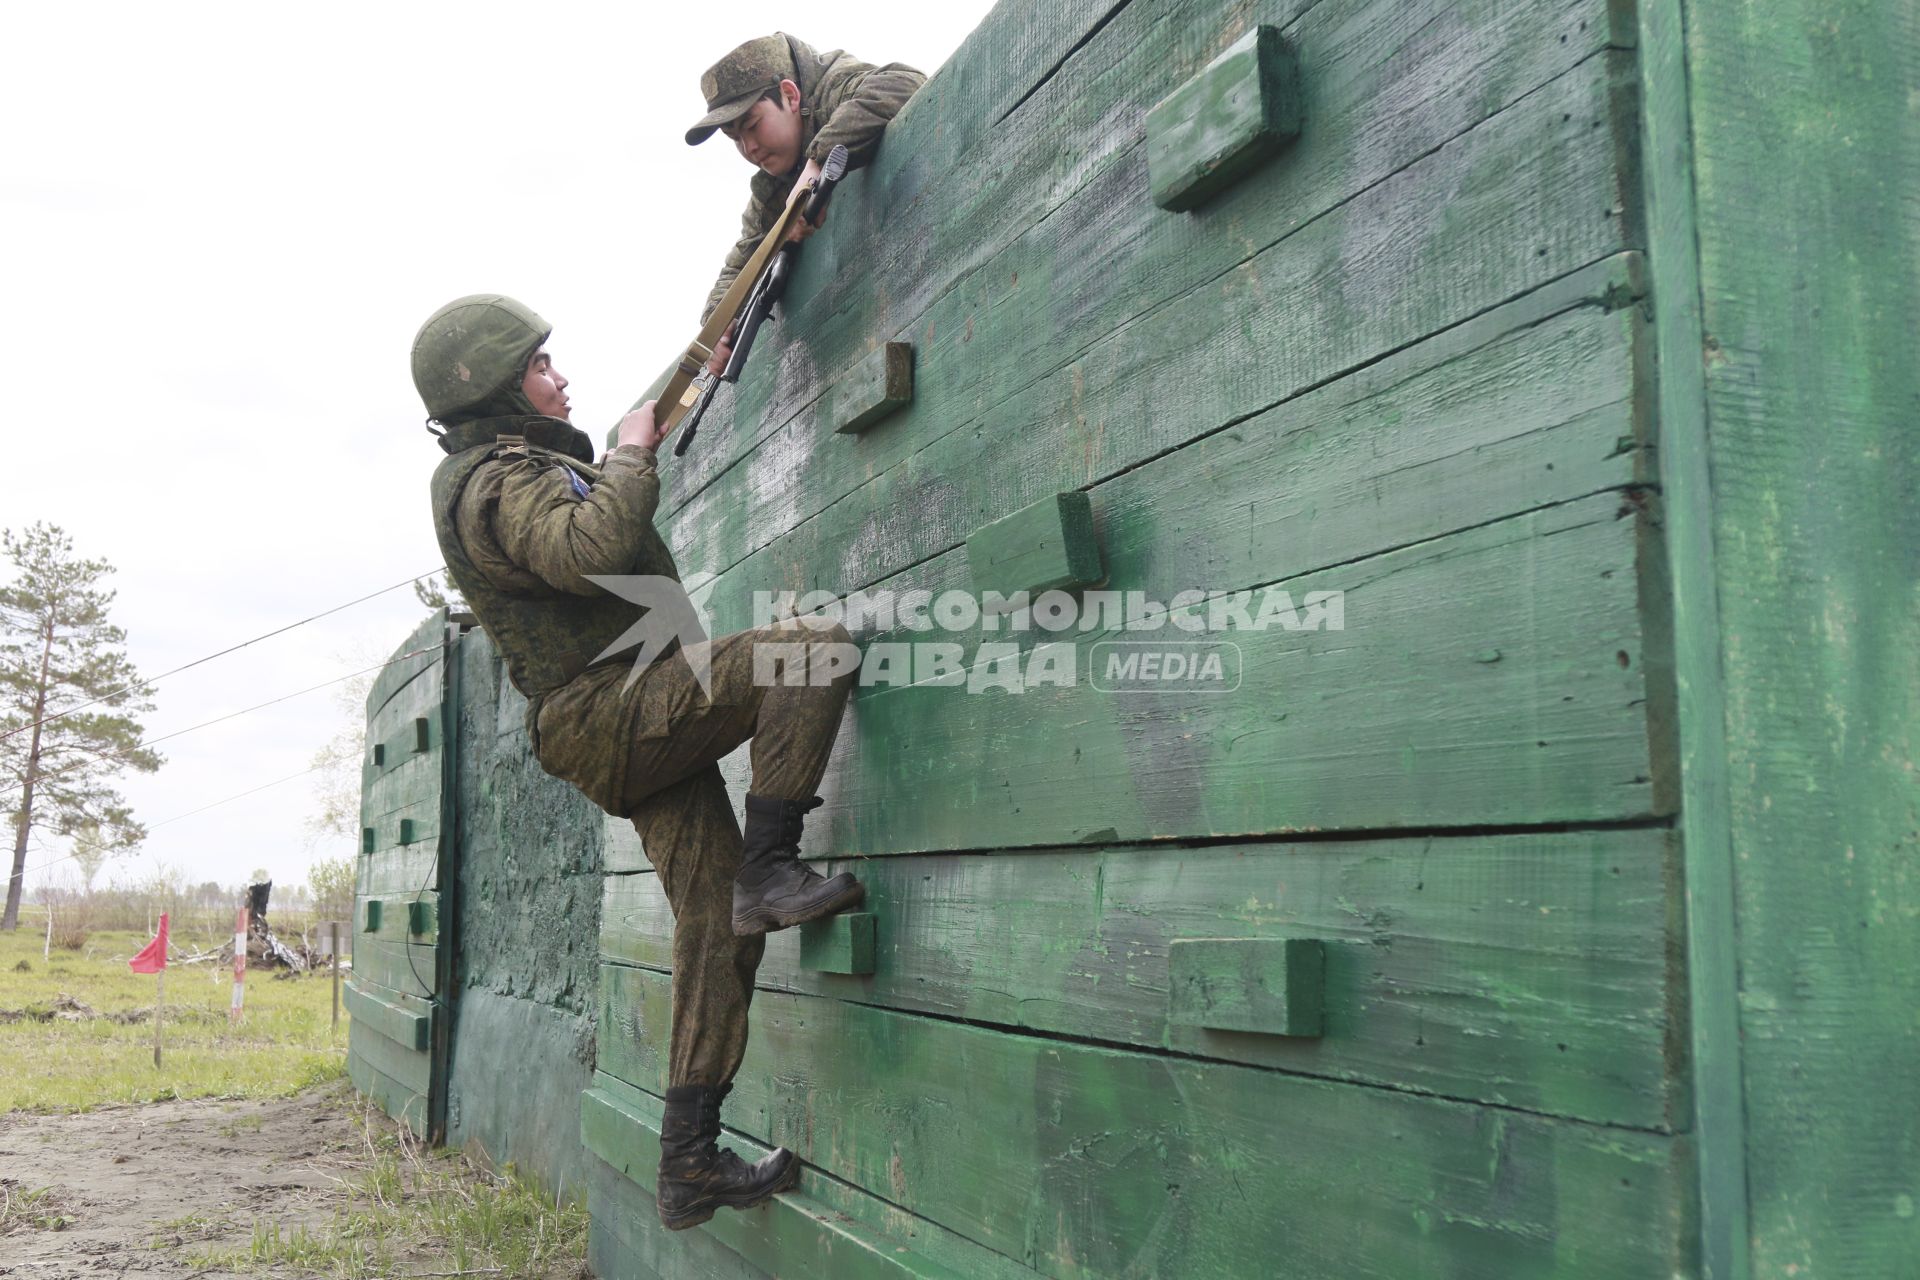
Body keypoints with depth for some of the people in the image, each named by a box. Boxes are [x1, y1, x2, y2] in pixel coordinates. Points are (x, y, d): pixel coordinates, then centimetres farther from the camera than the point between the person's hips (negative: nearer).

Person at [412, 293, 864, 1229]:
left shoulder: (523, 465, 23)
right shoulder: (503, 478, -10)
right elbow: (591, 552, -31)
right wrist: (631, 455, -14)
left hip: (632, 732, 10)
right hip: (612, 709, -10)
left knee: (715, 925, 4)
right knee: (814, 645, -21)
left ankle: (691, 1164, 6)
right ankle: (770, 870, -22)